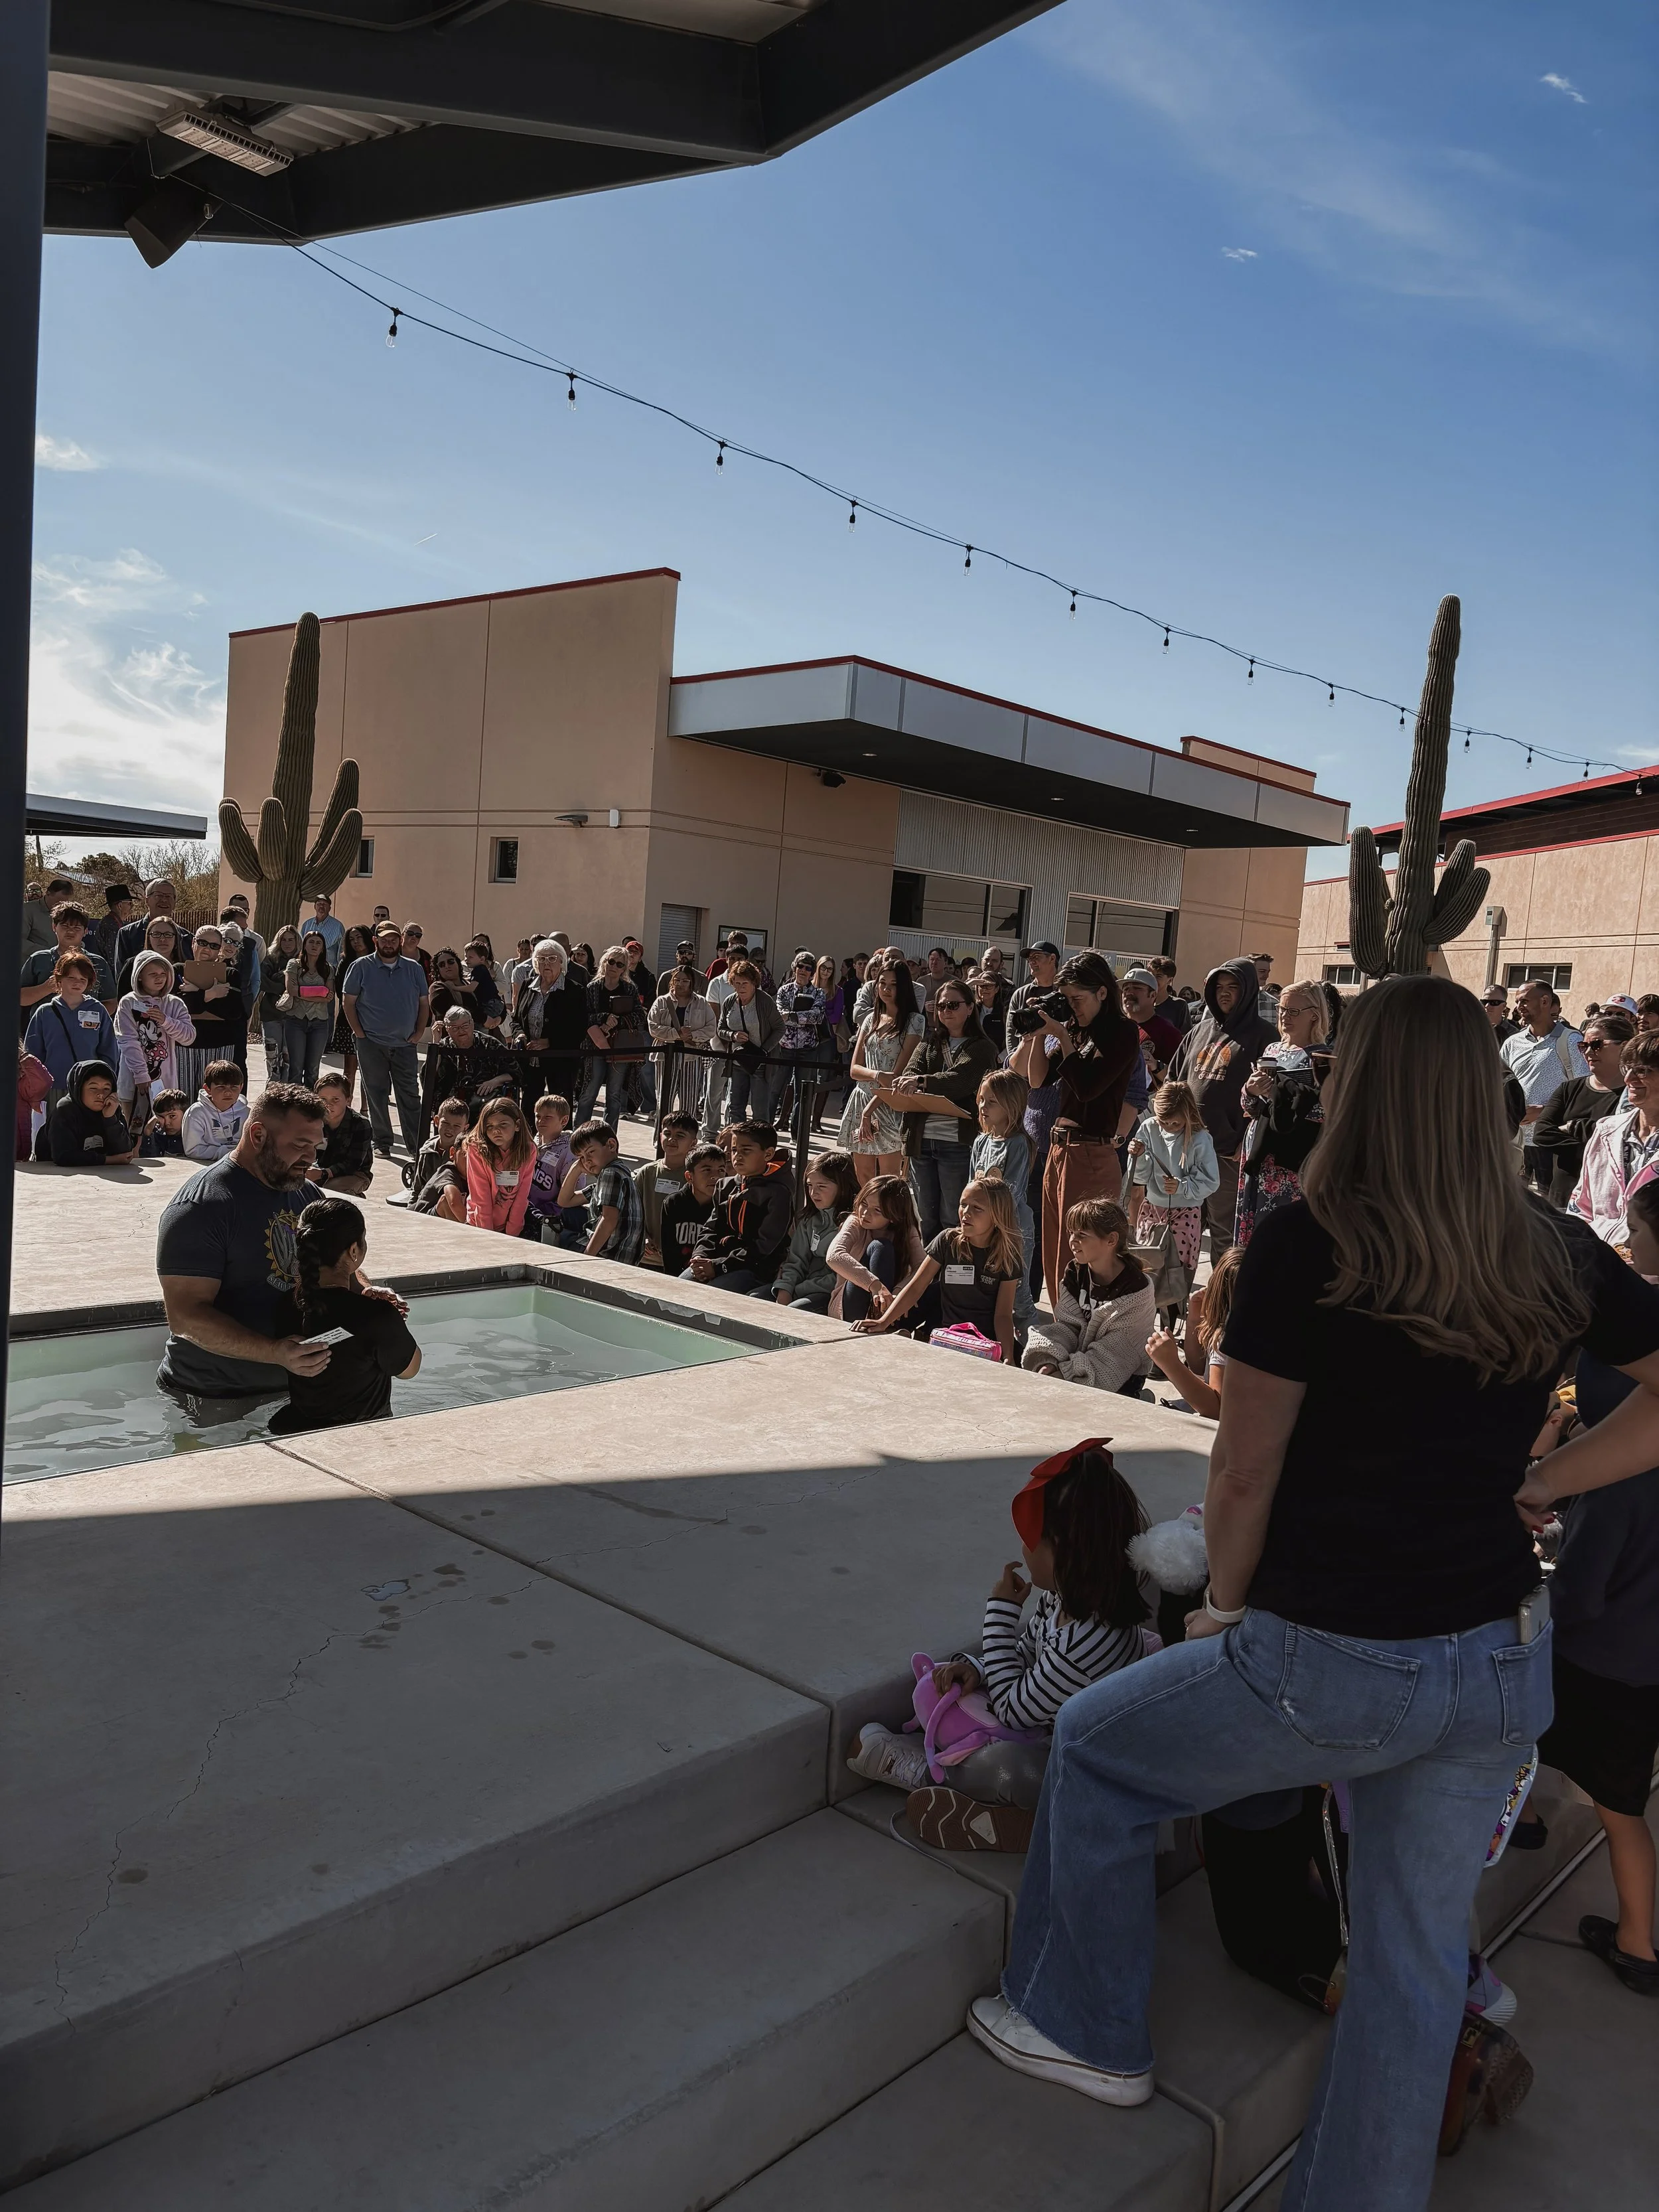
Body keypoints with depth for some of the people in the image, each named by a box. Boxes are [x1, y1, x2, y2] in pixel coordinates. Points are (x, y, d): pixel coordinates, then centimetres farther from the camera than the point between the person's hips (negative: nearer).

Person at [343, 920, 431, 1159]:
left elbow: (424, 1003, 12)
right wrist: (359, 1033, -6)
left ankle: (417, 1146, 4)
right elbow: (348, 1001, 0)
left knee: (410, 1095, 1)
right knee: (376, 1095, 4)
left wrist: (419, 1032, 1)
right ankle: (382, 1144, 13)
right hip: (372, 1043, -2)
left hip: (405, 1044, 2)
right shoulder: (361, 967, 0)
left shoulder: (414, 969, 7)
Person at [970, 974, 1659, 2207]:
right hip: (1504, 1662, 5)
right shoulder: (1559, 1256, -2)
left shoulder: (1309, 1241, -16)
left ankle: (1087, 2033, 36)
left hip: (1334, 1663, -5)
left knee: (1094, 1747, 20)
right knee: (1418, 1954, 20)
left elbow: (1245, 1472, -12)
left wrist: (1227, 1605, 4)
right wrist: (1532, 1489, 8)